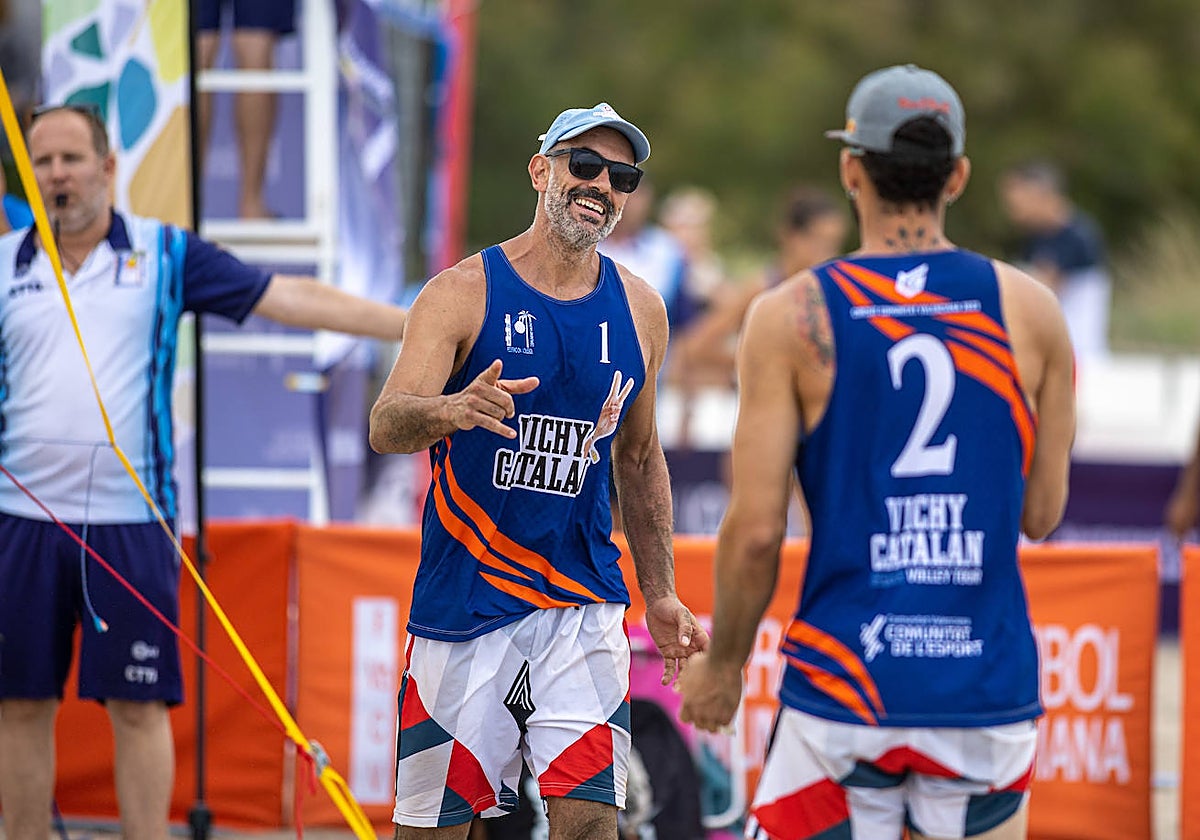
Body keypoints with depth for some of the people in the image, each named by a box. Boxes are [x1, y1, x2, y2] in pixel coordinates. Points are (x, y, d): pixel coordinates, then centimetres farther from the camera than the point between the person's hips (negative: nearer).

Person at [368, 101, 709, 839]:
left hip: (583, 606, 3)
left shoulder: (639, 309, 8)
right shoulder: (464, 293, -5)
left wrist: (660, 596, 17)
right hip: (464, 602, -2)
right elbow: (385, 426, -15)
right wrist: (454, 410, -37)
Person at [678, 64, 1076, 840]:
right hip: (990, 684, 2)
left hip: (844, 684, -2)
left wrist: (722, 664, 8)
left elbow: (755, 530, -6)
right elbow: (1042, 513, 8)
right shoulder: (1030, 311, 2)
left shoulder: (792, 318, -4)